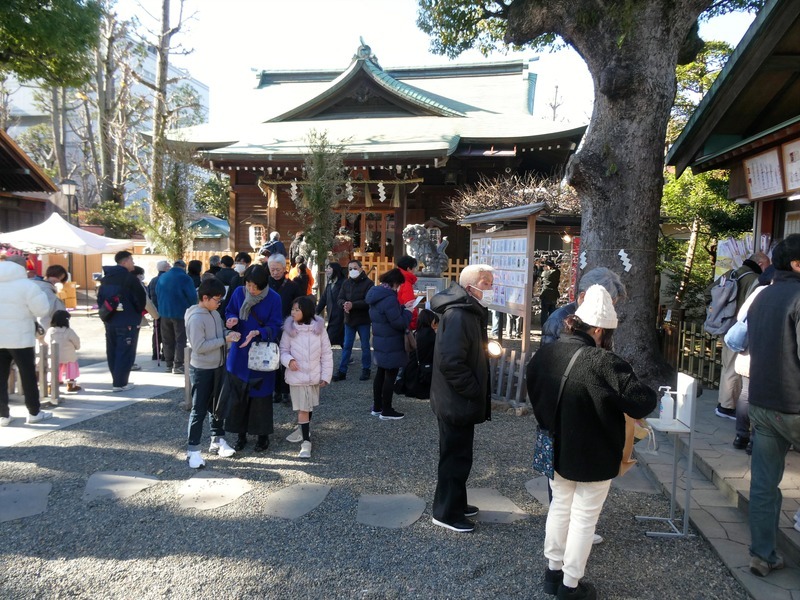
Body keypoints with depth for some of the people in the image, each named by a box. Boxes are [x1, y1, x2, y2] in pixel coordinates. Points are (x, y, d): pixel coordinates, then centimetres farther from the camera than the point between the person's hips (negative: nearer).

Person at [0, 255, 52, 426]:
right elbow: (42, 309, -9)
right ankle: (34, 412, 14)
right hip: (19, 338, -5)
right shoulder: (26, 285, -11)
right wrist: (41, 294, 6)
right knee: (28, 375, 6)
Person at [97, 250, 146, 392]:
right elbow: (141, 298, -15)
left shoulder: (106, 278, 12)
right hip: (127, 321, -8)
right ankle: (120, 383, -1)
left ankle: (116, 379, 25)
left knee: (112, 351, 15)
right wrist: (138, 312, 3)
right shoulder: (130, 278, -14)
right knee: (125, 352, -2)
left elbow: (100, 298, 15)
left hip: (110, 321, 8)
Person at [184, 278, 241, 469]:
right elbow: (199, 346, -27)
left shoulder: (215, 313, 4)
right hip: (201, 370, -8)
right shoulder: (195, 318, -22)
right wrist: (225, 340, -24)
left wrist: (230, 333, -7)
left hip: (218, 367, 8)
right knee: (199, 410, -1)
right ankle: (192, 450, 9)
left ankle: (218, 440, 31)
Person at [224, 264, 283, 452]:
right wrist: (232, 319, -16)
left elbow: (275, 327, -11)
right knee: (238, 393, 8)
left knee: (260, 395, 6)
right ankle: (241, 434, 24)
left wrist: (258, 333, -29)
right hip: (239, 352, 3)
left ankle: (263, 435, 22)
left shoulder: (273, 298, -14)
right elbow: (229, 311, 7)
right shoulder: (238, 292, -6)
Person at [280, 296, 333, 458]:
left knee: (309, 407, 18)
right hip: (296, 376, -1)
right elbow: (283, 350, 2)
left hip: (314, 376, 1)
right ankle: (306, 441, 6)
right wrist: (289, 360, -20)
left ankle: (303, 430, 42)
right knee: (302, 409, -2)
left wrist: (326, 376, -3)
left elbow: (326, 354, -2)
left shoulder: (319, 328, -8)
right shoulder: (289, 329, -7)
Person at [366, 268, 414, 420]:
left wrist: (403, 307, 11)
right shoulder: (389, 297, -25)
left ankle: (377, 407, 27)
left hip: (380, 342, 10)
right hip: (391, 344, -10)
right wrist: (408, 312, -7)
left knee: (381, 373, 18)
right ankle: (386, 411, 9)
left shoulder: (377, 293, 7)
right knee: (390, 375, 1)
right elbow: (398, 323, -23)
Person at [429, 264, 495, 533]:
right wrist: (476, 392, -20)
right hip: (457, 402, -10)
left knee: (458, 454, 21)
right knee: (456, 457, 3)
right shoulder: (458, 315, -23)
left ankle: (455, 503, 36)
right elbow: (450, 362, -30)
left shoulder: (470, 312, 12)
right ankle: (446, 512, 18)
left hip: (460, 400, 10)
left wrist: (480, 393, 13)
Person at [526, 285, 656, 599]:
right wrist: (649, 394, -2)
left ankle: (553, 572, 36)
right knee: (583, 518, 11)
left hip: (556, 450, 6)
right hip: (593, 456, -6)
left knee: (559, 507, 22)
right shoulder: (603, 362, -27)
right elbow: (641, 403, -24)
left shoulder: (543, 355, -4)